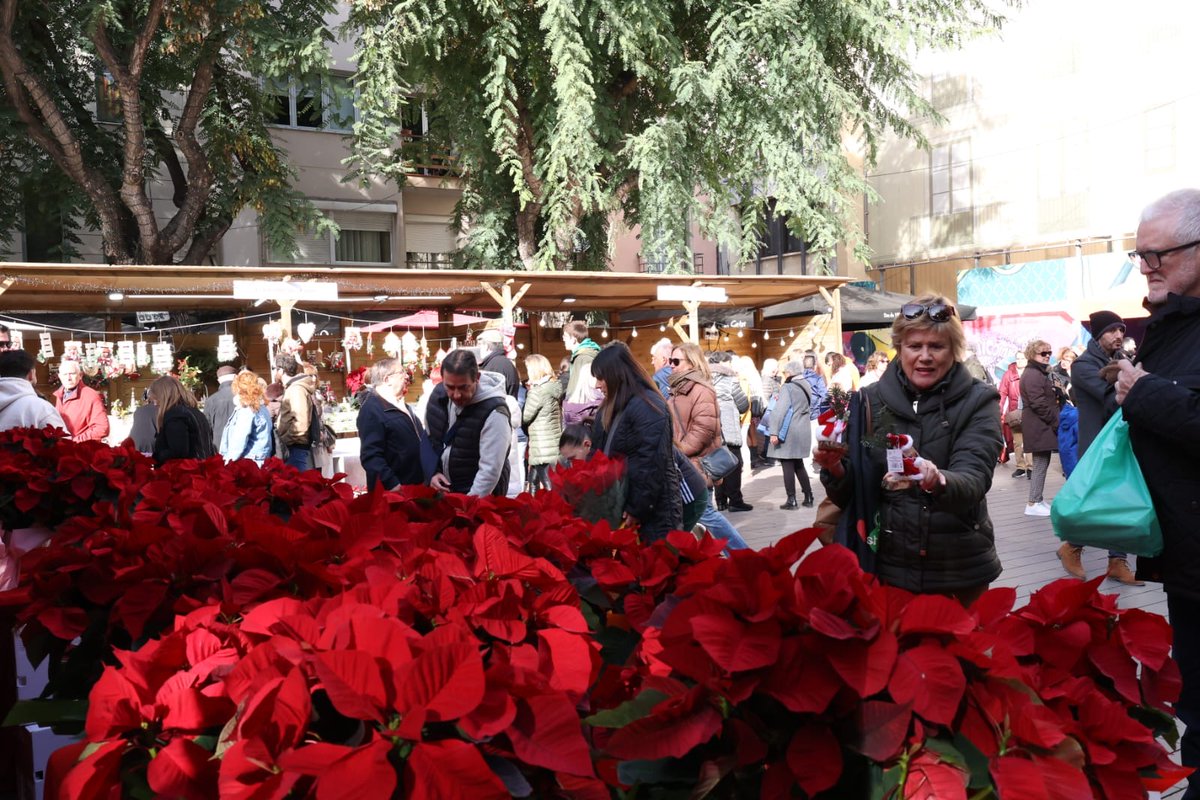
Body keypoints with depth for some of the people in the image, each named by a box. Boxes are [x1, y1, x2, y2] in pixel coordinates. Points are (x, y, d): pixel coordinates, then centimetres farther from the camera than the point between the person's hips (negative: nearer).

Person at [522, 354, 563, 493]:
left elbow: (524, 418, -10)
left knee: (549, 488, -4)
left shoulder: (537, 391, -16)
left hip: (543, 449, -9)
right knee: (533, 482, 18)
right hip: (554, 445, 9)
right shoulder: (554, 387, 9)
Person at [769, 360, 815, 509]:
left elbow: (780, 411, -20)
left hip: (788, 432, -7)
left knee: (788, 466, -1)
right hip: (803, 431, 7)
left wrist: (774, 431, -20)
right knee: (799, 465, 17)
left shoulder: (788, 387, -13)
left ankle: (792, 501, 0)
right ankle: (808, 498, 17)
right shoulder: (807, 386, 10)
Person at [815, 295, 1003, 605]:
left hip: (958, 570, -1)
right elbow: (849, 496, 0)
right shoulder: (871, 401, -2)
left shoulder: (978, 402, -6)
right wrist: (836, 470, -21)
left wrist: (937, 482, -42)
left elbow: (974, 480, -22)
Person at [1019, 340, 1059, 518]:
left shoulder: (1039, 373, 21)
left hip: (1041, 425, 11)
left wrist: (1055, 421, 13)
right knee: (1041, 464, -8)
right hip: (1039, 426, -11)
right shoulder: (1033, 375, -14)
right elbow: (1038, 403, -21)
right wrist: (1056, 421, -15)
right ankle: (1033, 503, -6)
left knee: (1042, 463, 12)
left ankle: (1037, 500, 17)